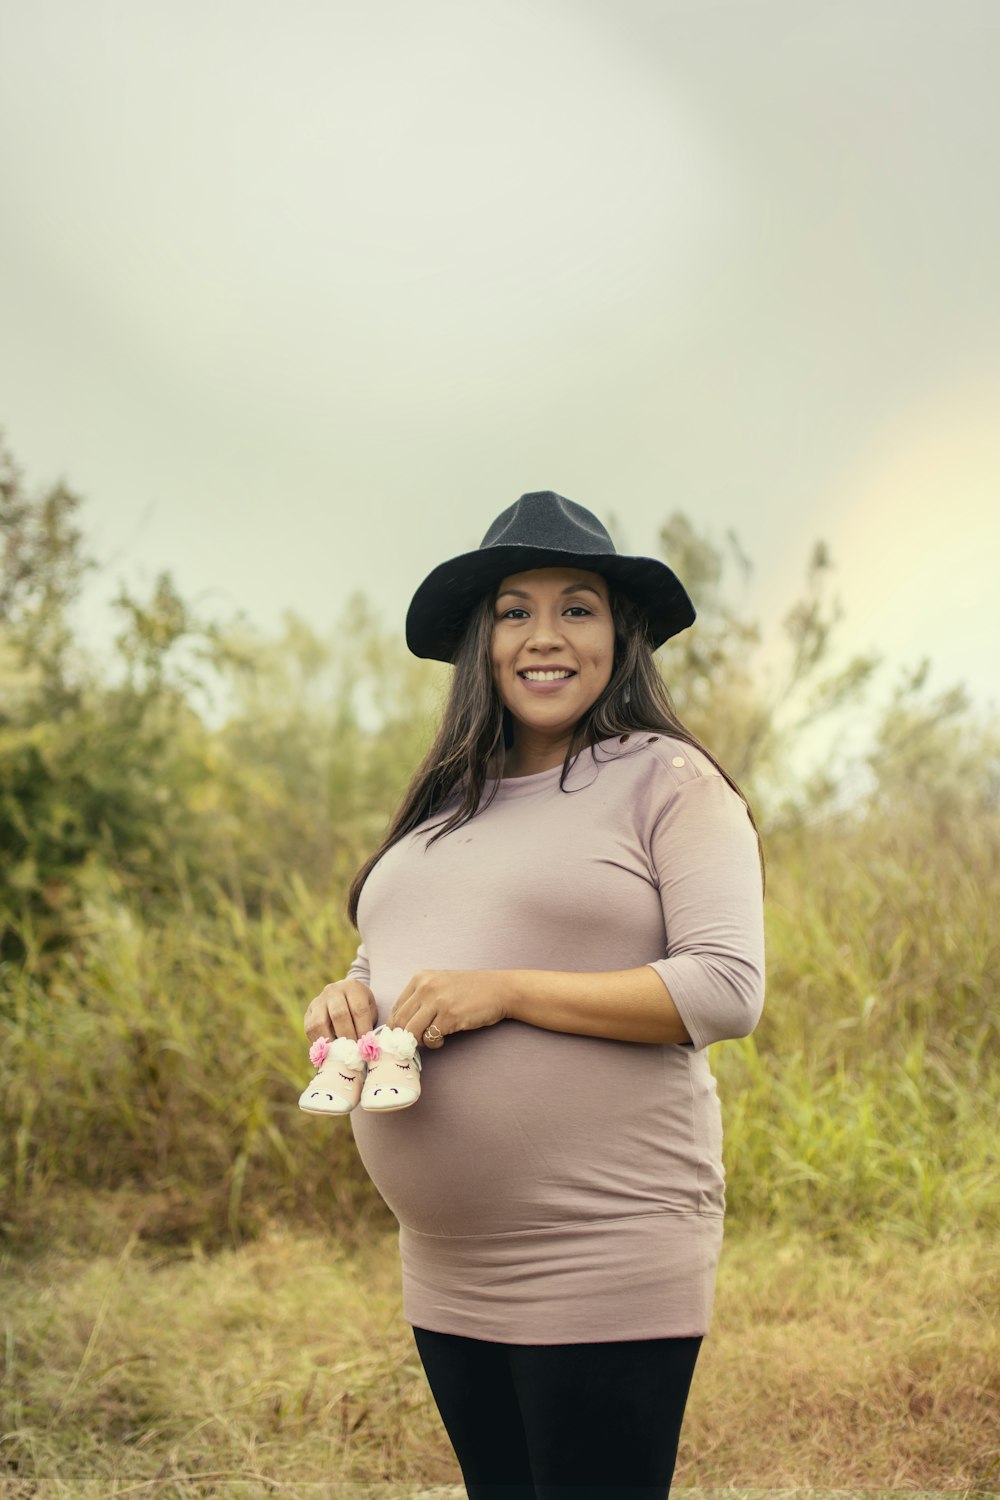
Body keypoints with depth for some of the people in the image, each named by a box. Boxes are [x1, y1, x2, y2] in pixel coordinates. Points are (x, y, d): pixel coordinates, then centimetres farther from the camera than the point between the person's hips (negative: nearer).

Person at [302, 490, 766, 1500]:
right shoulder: (449, 803, 15)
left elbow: (728, 989, -15)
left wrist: (504, 991, -19)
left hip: (603, 1270, -6)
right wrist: (352, 998, -1)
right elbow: (389, 960, 24)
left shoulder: (668, 781, -5)